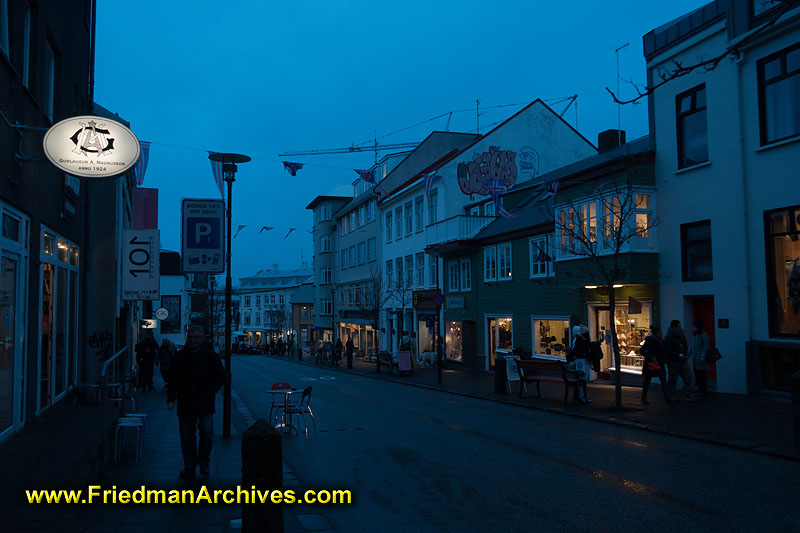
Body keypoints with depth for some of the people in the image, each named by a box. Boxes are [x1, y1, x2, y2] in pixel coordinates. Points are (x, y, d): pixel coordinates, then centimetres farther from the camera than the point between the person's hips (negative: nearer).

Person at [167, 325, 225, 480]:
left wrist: (209, 393, -6)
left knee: (207, 432, -12)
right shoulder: (179, 357, 4)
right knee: (187, 437, 7)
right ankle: (189, 468, 22)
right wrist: (171, 399, -3)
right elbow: (172, 380, 7)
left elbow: (220, 377, 5)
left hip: (205, 404, -2)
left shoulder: (211, 356, 0)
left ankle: (203, 462, 12)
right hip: (185, 404, 2)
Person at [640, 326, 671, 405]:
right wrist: (651, 357, -22)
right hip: (650, 364, -5)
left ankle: (667, 399, -12)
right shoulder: (650, 341, -14)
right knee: (647, 381, 9)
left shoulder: (661, 341, 5)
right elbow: (642, 351, -16)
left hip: (659, 364, 5)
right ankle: (644, 398, 25)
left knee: (663, 381, -8)